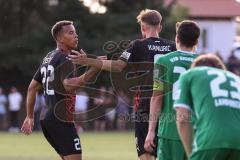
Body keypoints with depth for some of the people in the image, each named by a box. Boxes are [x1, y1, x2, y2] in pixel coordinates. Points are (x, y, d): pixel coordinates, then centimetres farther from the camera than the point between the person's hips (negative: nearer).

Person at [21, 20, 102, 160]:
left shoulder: (48, 58, 17)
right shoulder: (65, 60, -11)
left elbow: (32, 87, 22)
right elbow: (69, 85, -30)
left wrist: (29, 117, 27)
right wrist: (93, 70, -36)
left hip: (46, 118, 9)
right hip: (61, 120, -9)